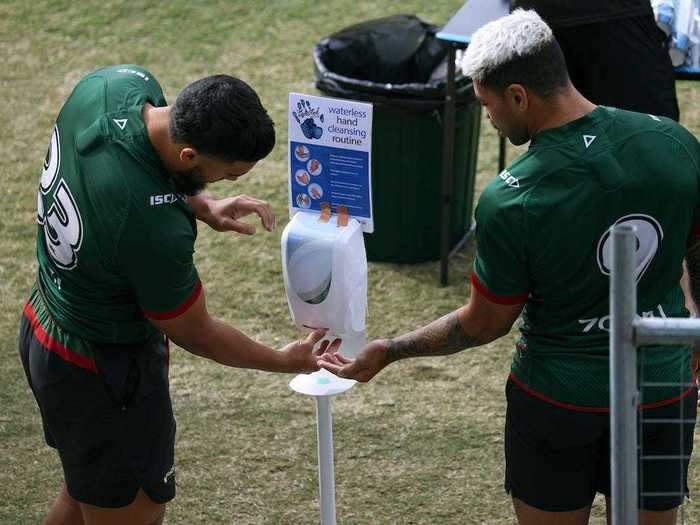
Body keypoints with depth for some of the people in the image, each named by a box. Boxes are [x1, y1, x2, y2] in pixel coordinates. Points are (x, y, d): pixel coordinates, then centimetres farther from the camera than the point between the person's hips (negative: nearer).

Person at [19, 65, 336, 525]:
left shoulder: (119, 83, -19)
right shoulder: (158, 229, -38)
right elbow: (195, 335, -18)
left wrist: (203, 206, -8)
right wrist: (287, 361, -2)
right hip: (104, 374, -9)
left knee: (89, 486, 28)